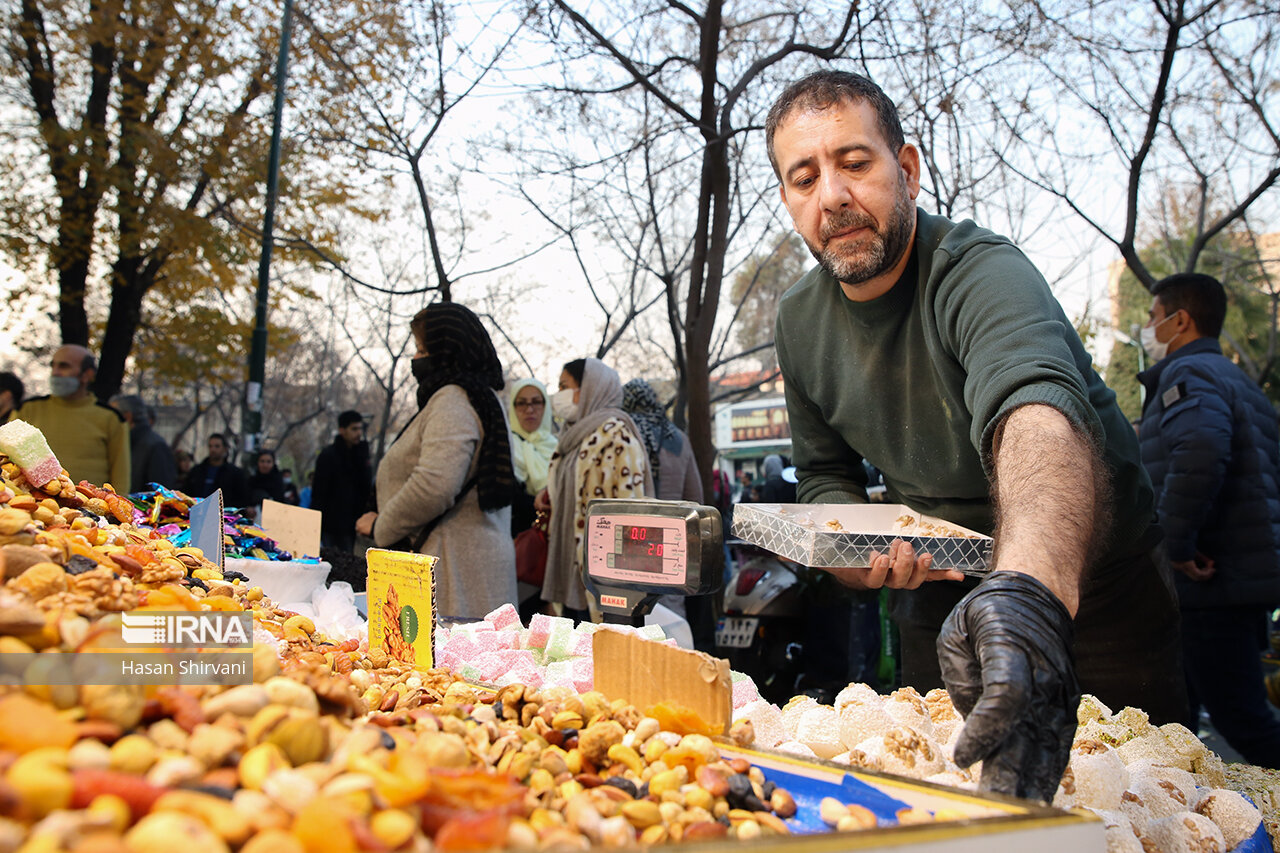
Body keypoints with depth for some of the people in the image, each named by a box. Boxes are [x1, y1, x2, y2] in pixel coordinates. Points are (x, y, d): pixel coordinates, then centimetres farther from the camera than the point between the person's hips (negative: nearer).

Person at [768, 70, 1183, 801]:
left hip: (1089, 592, -4)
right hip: (940, 597, 5)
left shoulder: (982, 272, -29)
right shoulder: (801, 321, -7)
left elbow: (1039, 411, -51)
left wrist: (1033, 584, -71)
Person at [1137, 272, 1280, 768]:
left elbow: (1201, 447, -33)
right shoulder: (1236, 380, 22)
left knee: (1240, 719, -6)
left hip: (1209, 581, -10)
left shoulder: (1188, 374, -11)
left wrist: (1178, 542, -25)